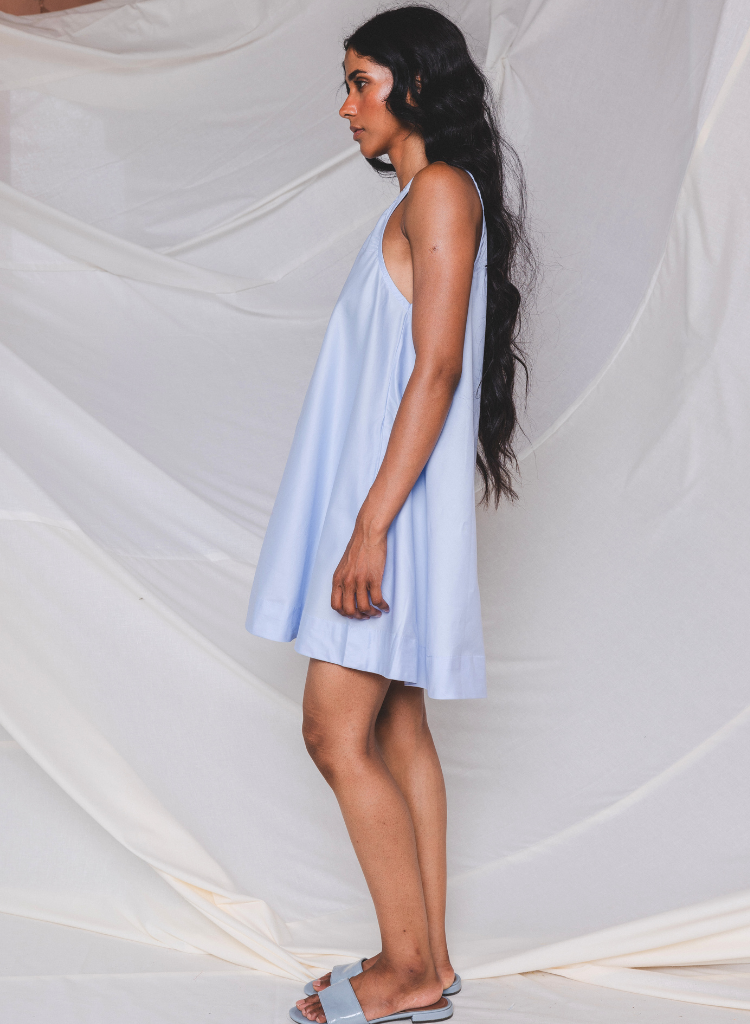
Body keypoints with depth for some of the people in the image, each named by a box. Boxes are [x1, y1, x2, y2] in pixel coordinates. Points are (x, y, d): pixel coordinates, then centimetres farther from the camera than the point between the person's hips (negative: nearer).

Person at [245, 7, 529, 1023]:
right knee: (397, 730, 10)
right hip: (385, 502, 10)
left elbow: (437, 370, -19)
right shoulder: (423, 201, 18)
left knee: (337, 733, -7)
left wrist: (370, 524, -23)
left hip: (394, 500, -10)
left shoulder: (441, 191, -10)